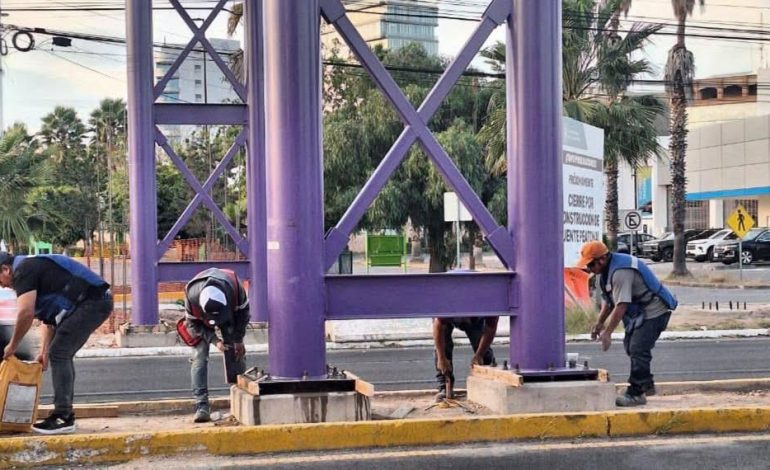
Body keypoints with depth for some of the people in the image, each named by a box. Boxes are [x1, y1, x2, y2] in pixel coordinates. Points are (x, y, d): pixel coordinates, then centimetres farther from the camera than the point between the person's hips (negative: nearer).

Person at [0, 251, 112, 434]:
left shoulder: (23, 270, -8)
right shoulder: (34, 267, 23)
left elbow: (26, 313, -19)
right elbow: (48, 317, 25)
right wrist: (44, 352, 19)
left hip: (91, 302, -10)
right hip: (98, 301, 10)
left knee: (59, 354, -10)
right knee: (62, 355, 15)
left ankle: (63, 417, -9)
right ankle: (65, 412, 20)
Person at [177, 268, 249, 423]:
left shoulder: (234, 287, -38)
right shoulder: (191, 295, -40)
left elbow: (243, 311, -16)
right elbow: (192, 323, -20)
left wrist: (238, 339, -11)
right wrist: (214, 340, -27)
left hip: (231, 315, 1)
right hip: (201, 322, -1)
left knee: (236, 353, -2)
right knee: (200, 358, -14)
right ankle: (201, 406, -19)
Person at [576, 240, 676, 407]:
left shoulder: (621, 272, -29)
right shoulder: (608, 269, 5)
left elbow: (621, 305, -31)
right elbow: (608, 300, 14)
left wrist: (607, 332, -28)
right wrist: (599, 323, 9)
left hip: (654, 311, -11)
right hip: (640, 311, 11)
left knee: (638, 350, -15)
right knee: (631, 346, 18)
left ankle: (636, 393, -10)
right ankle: (646, 386, 32)